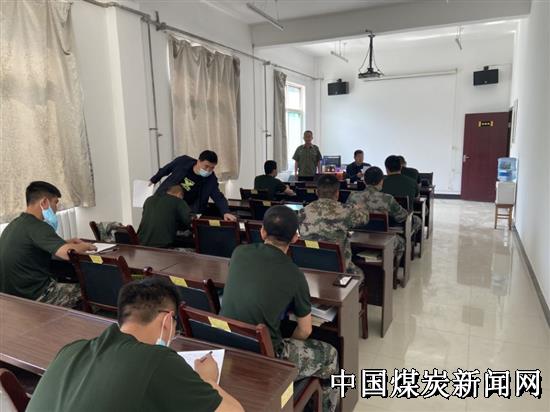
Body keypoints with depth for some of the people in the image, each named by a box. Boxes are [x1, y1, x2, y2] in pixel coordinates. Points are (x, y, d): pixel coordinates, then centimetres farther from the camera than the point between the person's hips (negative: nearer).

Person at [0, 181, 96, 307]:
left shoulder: (14, 224, 9)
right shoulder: (37, 226, -21)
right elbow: (68, 253, -33)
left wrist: (65, 243, 16)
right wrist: (86, 246, -12)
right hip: (36, 296, -9)